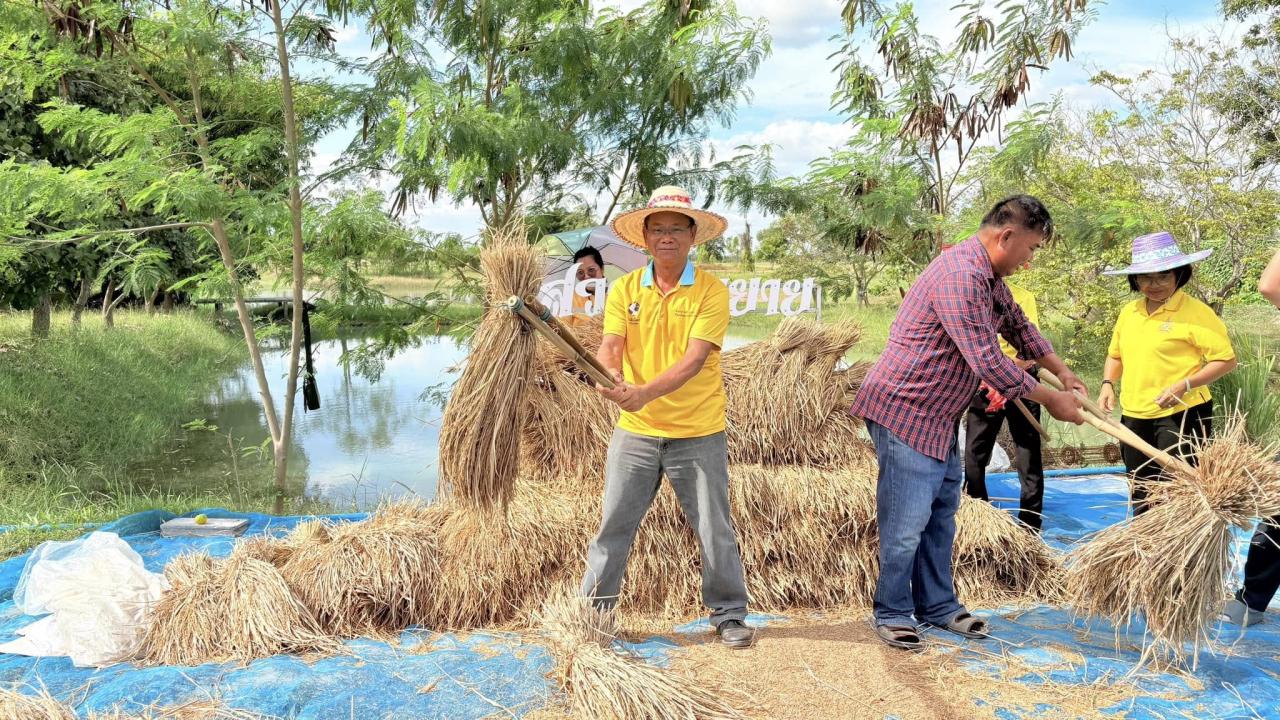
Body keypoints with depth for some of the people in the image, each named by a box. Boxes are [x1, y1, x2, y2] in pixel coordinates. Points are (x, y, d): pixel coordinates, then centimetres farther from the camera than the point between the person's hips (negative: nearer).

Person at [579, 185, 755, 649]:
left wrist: (646, 392, -33)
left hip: (698, 433, -2)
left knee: (714, 530, 9)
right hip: (634, 432, 2)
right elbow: (609, 346, -8)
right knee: (613, 524, 7)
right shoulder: (625, 289, 2)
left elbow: (694, 358, -19)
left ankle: (729, 615, 26)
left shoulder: (712, 292, -8)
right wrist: (612, 376, -32)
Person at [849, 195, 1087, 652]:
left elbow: (1018, 327, 26)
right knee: (906, 521, -2)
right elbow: (987, 361, -24)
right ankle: (892, 613, 12)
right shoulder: (960, 275, -24)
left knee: (940, 516, 16)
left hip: (940, 417, 11)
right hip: (904, 411, -11)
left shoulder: (990, 278, 10)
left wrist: (1064, 374, 20)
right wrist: (1049, 399, -12)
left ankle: (937, 605, 27)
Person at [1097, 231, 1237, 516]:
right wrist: (1108, 384, 3)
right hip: (1134, 417, 7)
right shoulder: (1129, 312, 9)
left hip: (1180, 415, -6)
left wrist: (1185, 385, -22)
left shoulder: (1195, 311, -10)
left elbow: (1226, 359, -11)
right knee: (1140, 494, 17)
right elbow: (1115, 355, 22)